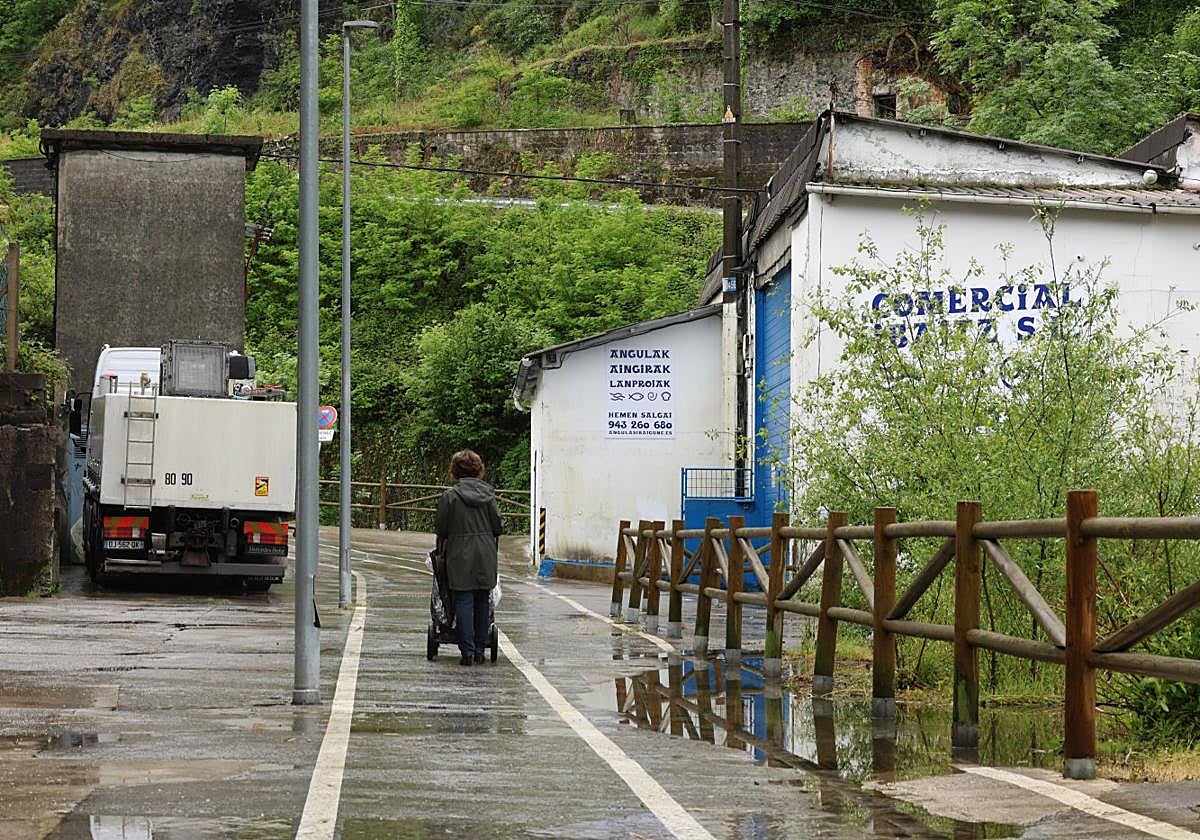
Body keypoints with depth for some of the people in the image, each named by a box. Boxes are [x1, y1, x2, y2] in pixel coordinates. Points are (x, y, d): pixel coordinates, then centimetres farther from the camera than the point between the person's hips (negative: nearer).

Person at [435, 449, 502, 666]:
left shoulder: (450, 496, -7)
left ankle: (467, 650, -6)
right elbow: (497, 526, 4)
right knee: (483, 601, 11)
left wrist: (441, 552, 13)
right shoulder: (488, 493, 2)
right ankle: (480, 649, 14)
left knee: (464, 601, -1)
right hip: (486, 555, 3)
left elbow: (442, 529, -2)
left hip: (460, 556, -3)